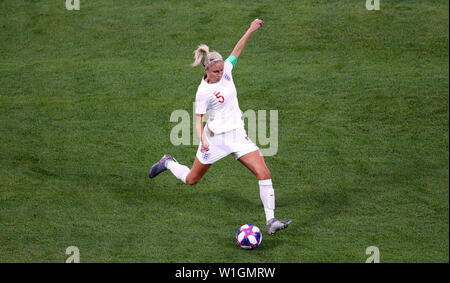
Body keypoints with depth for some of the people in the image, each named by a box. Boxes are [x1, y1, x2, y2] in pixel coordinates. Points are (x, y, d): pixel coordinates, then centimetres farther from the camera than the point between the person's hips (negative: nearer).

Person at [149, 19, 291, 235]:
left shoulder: (225, 70, -3)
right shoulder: (203, 92, -18)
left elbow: (237, 50, 9)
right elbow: (198, 120, -12)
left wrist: (251, 30, 0)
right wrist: (203, 139, -28)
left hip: (237, 134, 5)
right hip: (215, 137, -5)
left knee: (264, 173, -12)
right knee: (192, 179, 13)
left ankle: (270, 220, -11)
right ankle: (168, 163, 46)